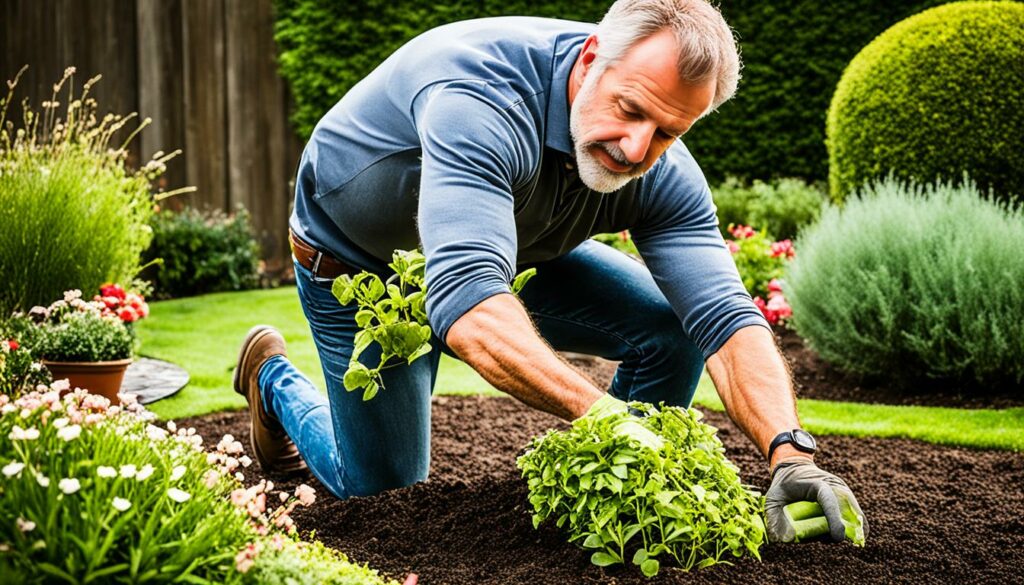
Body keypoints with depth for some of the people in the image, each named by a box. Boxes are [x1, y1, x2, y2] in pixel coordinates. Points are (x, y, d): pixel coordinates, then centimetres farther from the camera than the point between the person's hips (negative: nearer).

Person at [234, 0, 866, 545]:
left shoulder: (664, 177, -23)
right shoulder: (478, 99, -43)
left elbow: (725, 316, -30)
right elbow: (466, 302, -54)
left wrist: (790, 451, -47)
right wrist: (602, 415, -64)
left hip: (513, 248, 5)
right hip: (358, 267, -4)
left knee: (671, 328, -14)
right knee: (385, 492, 6)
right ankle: (274, 376, 34)